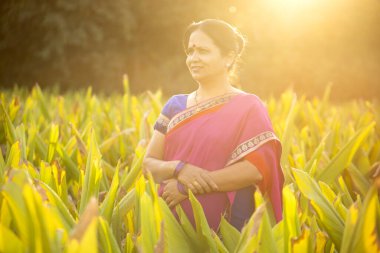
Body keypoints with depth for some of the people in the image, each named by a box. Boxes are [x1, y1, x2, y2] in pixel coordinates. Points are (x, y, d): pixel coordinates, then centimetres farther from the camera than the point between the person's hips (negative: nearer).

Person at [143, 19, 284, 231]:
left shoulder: (248, 107, -3)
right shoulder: (175, 105, 9)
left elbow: (256, 169, -13)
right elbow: (148, 163, 7)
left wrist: (188, 187, -15)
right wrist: (179, 169, -15)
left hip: (226, 224, -3)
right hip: (172, 220, 3)